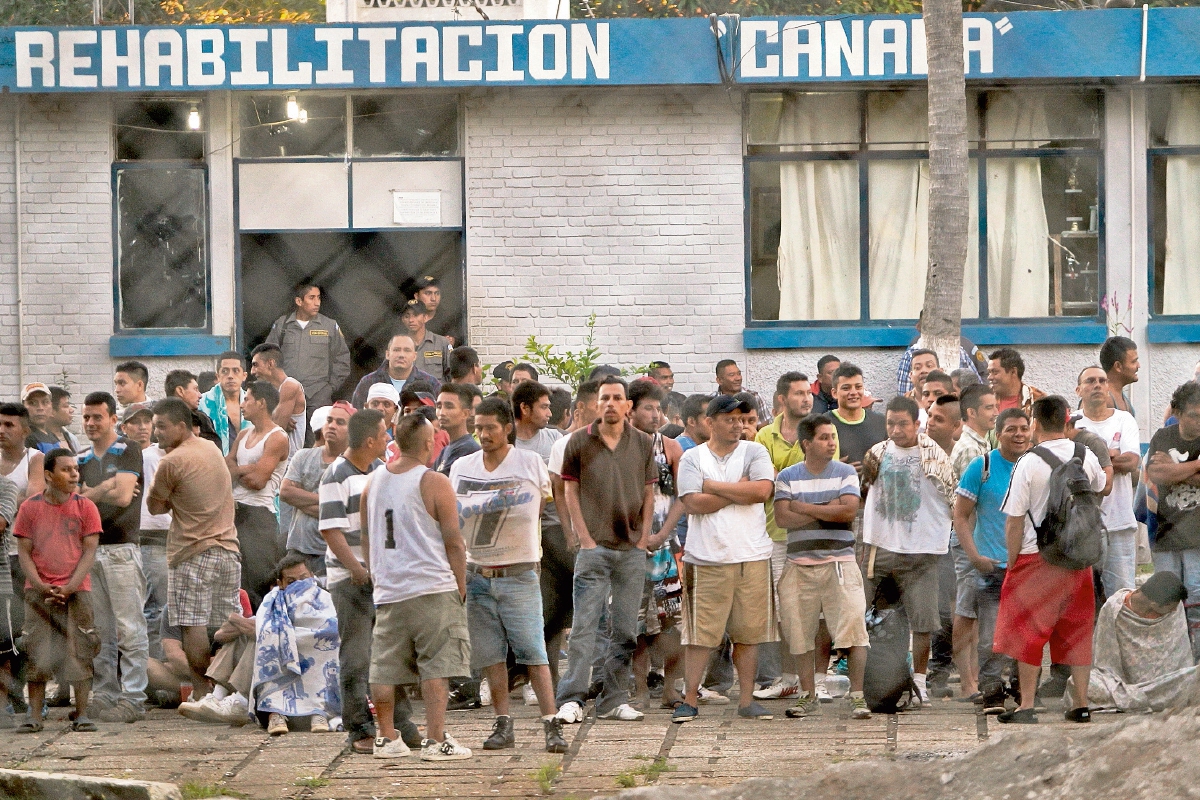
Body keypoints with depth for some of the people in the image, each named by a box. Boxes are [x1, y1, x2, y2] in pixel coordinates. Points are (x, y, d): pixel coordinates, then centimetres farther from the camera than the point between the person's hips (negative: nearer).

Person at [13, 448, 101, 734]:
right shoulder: (30, 507, 3)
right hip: (38, 592, 0)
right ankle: (34, 717, 1)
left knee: (80, 653, -3)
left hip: (76, 591, 0)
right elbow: (24, 552, 2)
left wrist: (69, 587, -12)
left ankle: (81, 714, 2)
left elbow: (90, 551, 0)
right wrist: (41, 587, -12)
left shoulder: (85, 507, 3)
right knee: (36, 654, -3)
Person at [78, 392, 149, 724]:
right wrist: (104, 491, -8)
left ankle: (133, 699, -7)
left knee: (130, 629, -7)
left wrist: (89, 493, 3)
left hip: (122, 548, -7)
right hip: (89, 549, 7)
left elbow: (123, 496, -12)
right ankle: (105, 697, 12)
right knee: (100, 632, 8)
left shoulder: (128, 451, -1)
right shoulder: (83, 461, 18)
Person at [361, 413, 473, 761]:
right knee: (437, 667, -2)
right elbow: (453, 541, -7)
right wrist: (461, 585, 3)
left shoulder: (373, 482, 9)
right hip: (433, 589, -5)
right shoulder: (435, 483, -9)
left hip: (388, 591, 5)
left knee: (385, 668, 9)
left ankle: (387, 738, 14)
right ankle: (436, 740, -5)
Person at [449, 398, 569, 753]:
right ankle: (503, 724, 11)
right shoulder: (462, 467, 7)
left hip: (518, 574, -3)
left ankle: (552, 725, -9)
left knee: (533, 651, -8)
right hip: (476, 573, 3)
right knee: (490, 654, 4)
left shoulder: (531, 464, -1)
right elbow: (451, 514, 13)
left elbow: (544, 500, 14)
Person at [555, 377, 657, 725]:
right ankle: (571, 699, -8)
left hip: (632, 550, 3)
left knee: (625, 630, 5)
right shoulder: (579, 442, 1)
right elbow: (570, 491, 3)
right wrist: (585, 538, -5)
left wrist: (643, 539, 2)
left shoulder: (643, 444, 7)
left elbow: (649, 494, 11)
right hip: (594, 546, -3)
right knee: (584, 625, -8)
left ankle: (614, 699, 11)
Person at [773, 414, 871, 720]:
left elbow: (848, 511, -10)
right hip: (799, 564, 2)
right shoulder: (787, 476, 7)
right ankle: (808, 696, 16)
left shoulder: (845, 473, 5)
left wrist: (804, 507, -7)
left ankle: (857, 695, -7)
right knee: (801, 634, 5)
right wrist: (827, 509, -9)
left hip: (839, 560, -2)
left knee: (853, 629, -11)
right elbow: (782, 517, -6)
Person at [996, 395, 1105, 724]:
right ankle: (1080, 704, 11)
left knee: (1028, 633, 3)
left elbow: (1014, 521, -14)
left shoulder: (1028, 463, -14)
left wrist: (1011, 561, -4)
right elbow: (1100, 490, 24)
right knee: (1077, 631, 11)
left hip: (1036, 558, -4)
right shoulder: (1087, 457, 1)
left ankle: (1027, 706, 3)